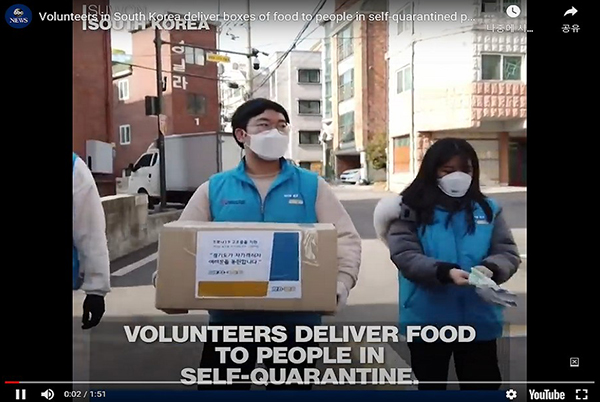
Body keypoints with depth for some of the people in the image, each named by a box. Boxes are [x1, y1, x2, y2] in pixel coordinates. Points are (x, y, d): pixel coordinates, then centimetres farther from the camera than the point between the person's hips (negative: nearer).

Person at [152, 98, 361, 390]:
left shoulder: (312, 185, 2)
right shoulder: (214, 188, 4)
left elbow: (346, 238, -2)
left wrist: (343, 281, -20)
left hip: (296, 317, 0)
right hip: (230, 318, 1)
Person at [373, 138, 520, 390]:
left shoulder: (488, 209, 5)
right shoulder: (411, 209, -4)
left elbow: (508, 253, -1)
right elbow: (405, 256, -14)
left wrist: (490, 269, -25)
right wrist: (446, 272, -31)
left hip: (479, 320, 2)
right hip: (427, 321, -2)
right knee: (431, 386, 17)